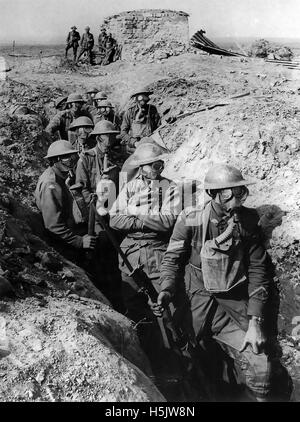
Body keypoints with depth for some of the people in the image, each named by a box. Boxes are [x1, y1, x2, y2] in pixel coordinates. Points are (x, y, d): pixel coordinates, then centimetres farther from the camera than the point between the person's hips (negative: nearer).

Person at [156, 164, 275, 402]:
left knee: (261, 369, -6)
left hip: (237, 300, 3)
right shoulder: (191, 219, -10)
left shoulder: (248, 221, -4)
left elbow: (257, 270, -1)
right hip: (203, 298, -2)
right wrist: (167, 290, -19)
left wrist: (255, 321, -5)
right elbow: (173, 258, 0)